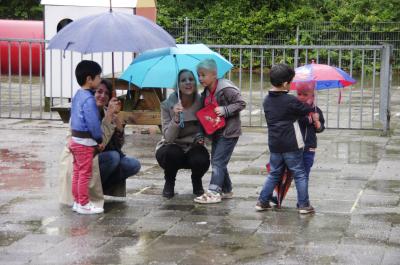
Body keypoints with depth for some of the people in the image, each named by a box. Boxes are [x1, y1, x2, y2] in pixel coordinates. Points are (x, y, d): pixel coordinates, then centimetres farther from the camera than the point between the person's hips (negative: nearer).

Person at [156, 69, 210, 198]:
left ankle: (197, 182, 7)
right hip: (171, 148, -1)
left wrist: (201, 137, -22)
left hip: (193, 148, 1)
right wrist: (176, 118, -37)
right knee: (172, 153, -36)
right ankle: (169, 183, -3)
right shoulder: (168, 104, -15)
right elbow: (168, 137, -20)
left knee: (202, 161, -31)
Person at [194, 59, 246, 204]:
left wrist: (225, 110, -24)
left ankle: (213, 192, -8)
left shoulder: (226, 89, -17)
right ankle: (226, 190, 25)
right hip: (216, 132, 9)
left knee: (218, 162, -10)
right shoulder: (206, 93, 9)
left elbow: (241, 103, -15)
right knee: (216, 162, 13)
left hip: (229, 132, -9)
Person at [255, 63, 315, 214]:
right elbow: (307, 110, -3)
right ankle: (304, 205, 7)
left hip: (274, 145, 6)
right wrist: (311, 107, 19)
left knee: (274, 173, 17)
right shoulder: (291, 101, -15)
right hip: (291, 145, -6)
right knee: (299, 174, 5)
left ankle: (262, 201, 15)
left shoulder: (267, 101, 5)